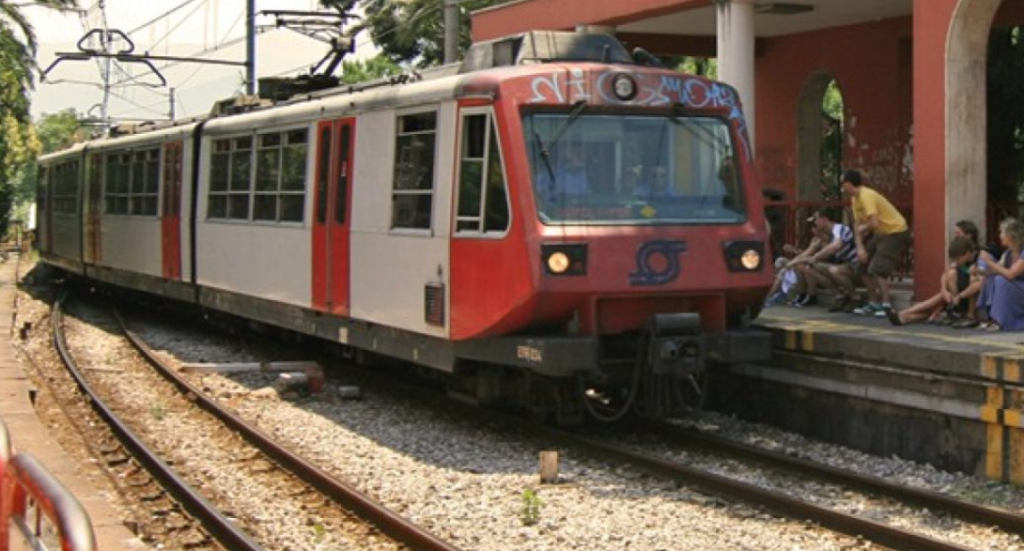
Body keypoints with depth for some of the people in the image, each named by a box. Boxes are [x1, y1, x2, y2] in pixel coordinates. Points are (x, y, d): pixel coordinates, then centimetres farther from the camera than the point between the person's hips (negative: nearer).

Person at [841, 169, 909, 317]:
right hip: (881, 232, 10)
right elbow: (857, 224, 6)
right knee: (863, 266, 11)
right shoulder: (855, 198, 6)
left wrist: (863, 229, -12)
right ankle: (873, 303, 19)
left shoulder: (866, 196, -24)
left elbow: (874, 223, -33)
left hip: (895, 231, -10)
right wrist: (860, 247, -5)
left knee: (878, 268, -20)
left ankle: (886, 305, -17)